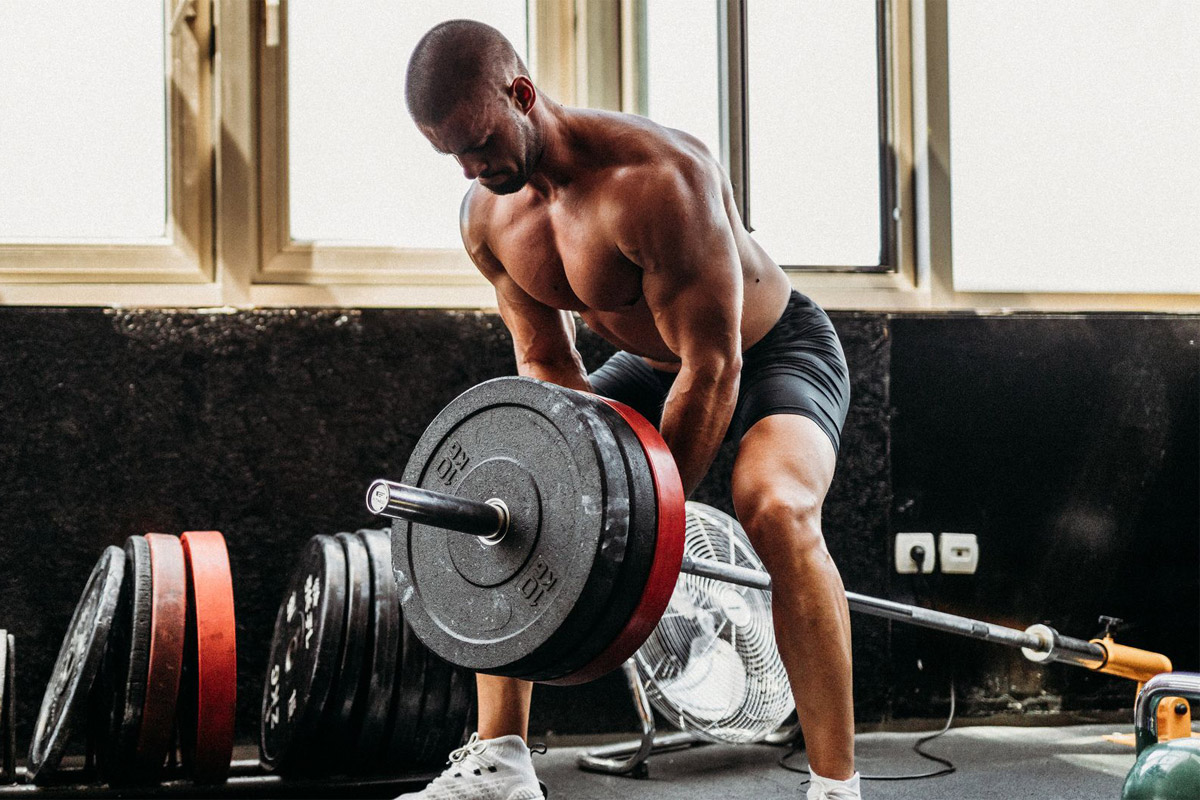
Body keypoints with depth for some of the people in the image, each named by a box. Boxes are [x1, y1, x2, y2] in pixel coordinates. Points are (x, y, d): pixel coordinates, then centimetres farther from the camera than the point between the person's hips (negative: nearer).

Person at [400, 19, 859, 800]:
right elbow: (546, 363, -2)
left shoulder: (654, 177, -36)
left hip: (774, 350, -8)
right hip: (653, 365, 8)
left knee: (776, 508, -37)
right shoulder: (488, 217, -12)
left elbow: (713, 368, -32)